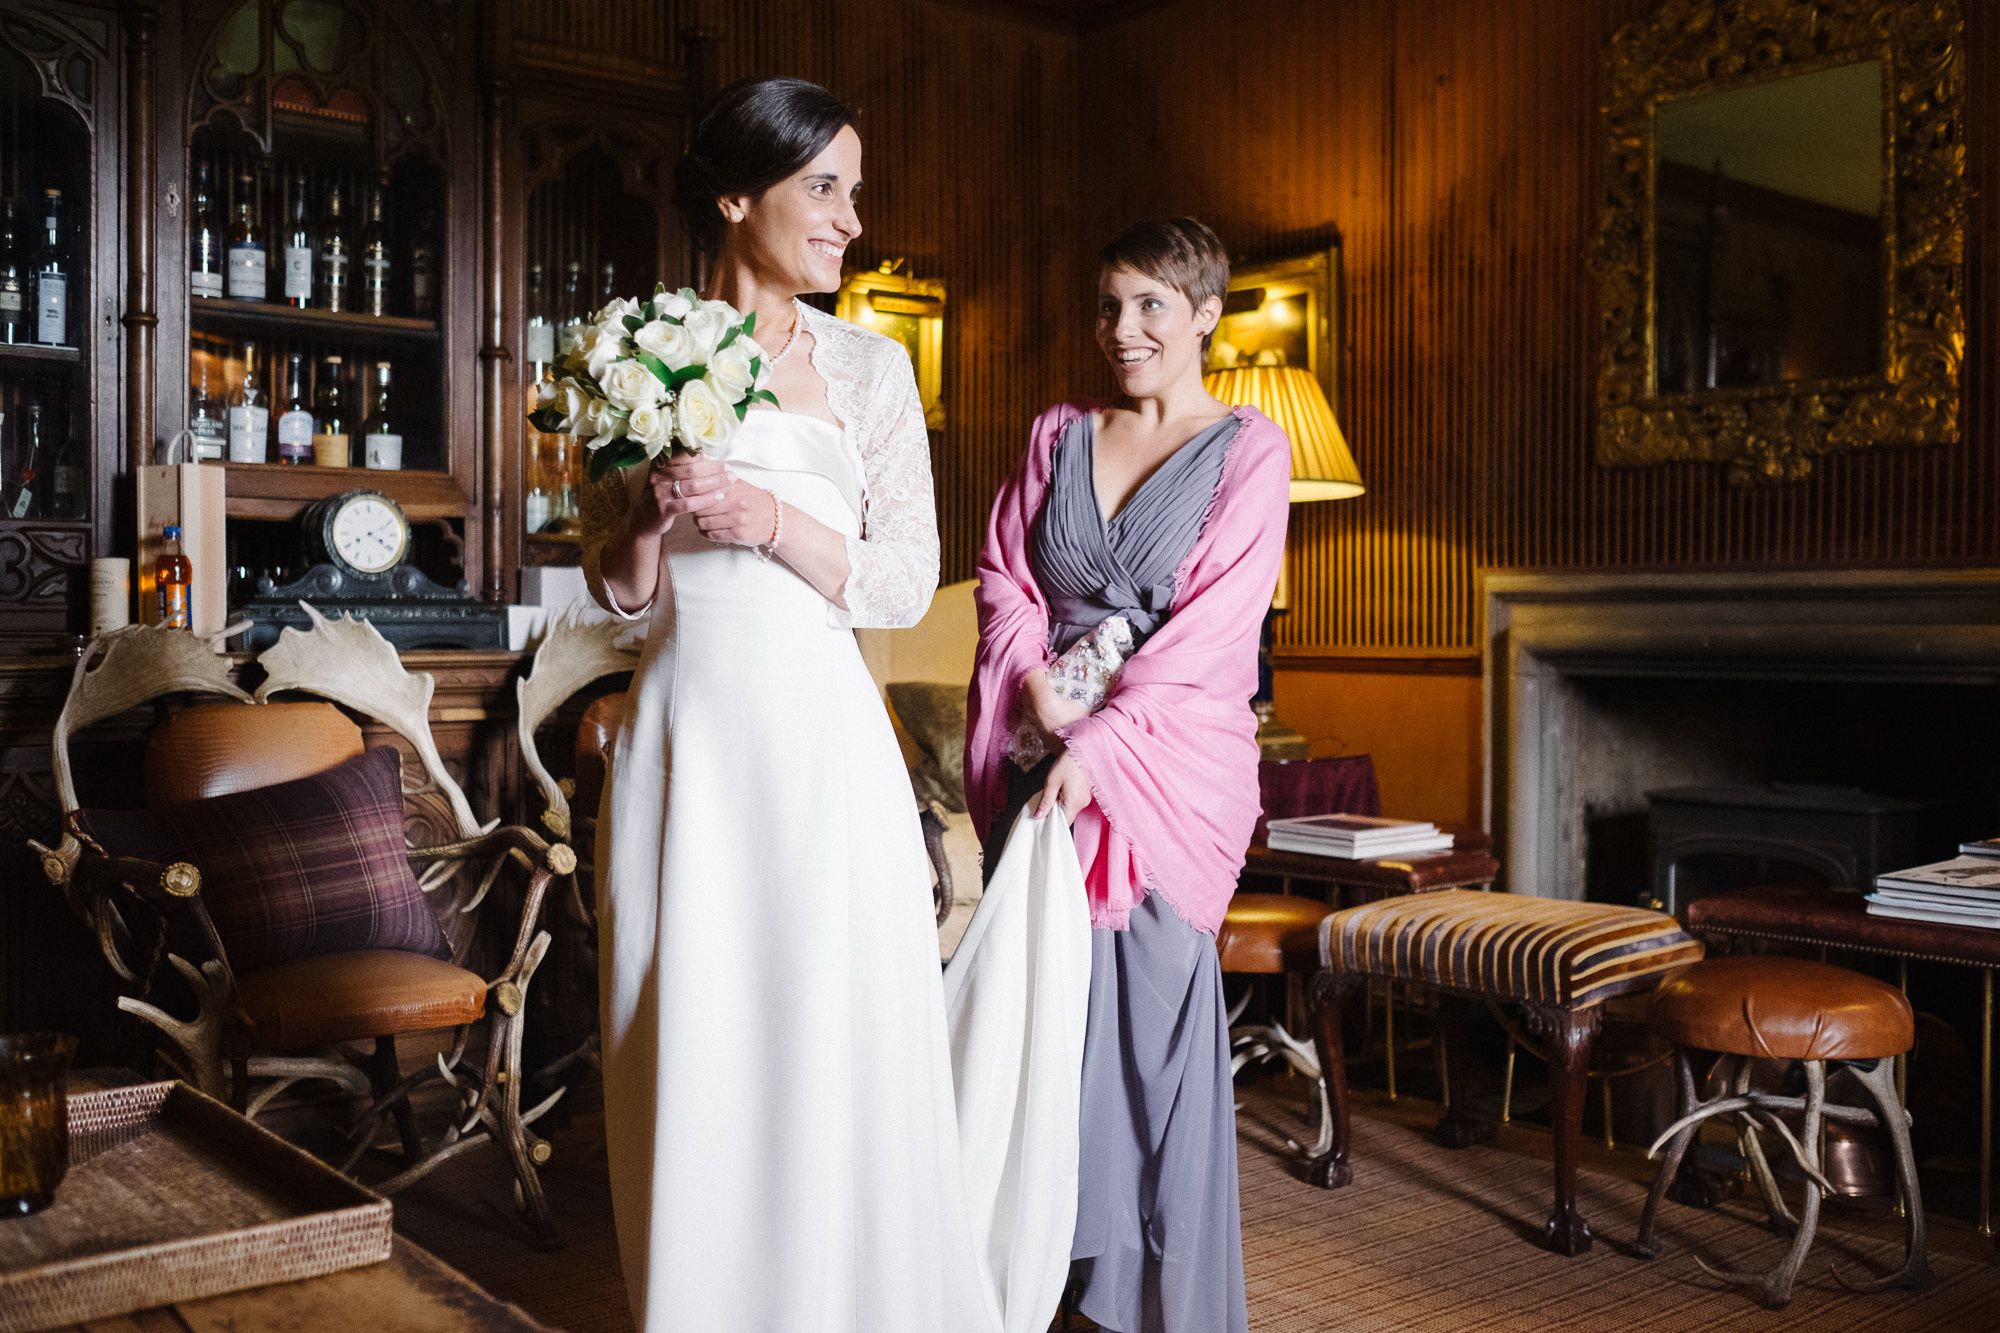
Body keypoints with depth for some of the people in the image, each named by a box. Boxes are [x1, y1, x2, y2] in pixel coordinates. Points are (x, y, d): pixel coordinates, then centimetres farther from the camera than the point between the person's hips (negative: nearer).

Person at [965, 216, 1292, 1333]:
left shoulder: (1249, 448, 1)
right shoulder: (1059, 434, 15)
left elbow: (1211, 623, -9)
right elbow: (1005, 573, 11)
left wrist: (1099, 741, -16)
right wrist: (1037, 682, -7)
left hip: (1169, 753, -4)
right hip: (1047, 743, 4)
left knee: (1148, 992, -5)